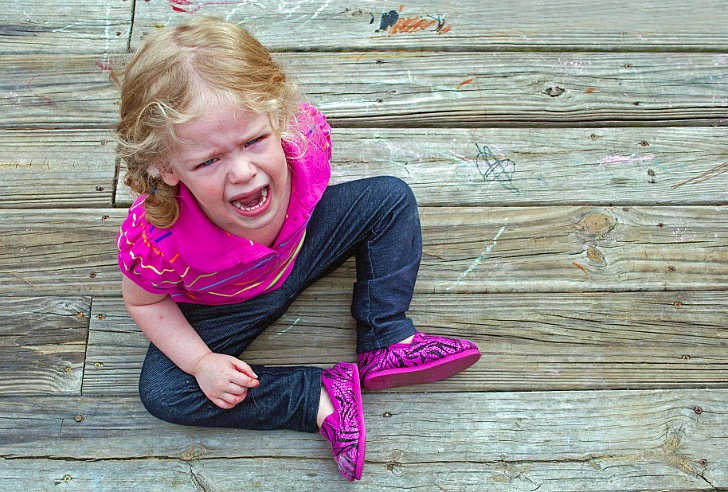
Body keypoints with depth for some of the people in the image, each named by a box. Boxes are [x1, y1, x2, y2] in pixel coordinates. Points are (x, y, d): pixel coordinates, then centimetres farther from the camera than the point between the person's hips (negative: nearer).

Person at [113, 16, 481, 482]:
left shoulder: (304, 136, -35)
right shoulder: (156, 241, -40)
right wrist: (201, 362, -24)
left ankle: (387, 341, -1)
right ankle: (323, 398, -11)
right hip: (224, 304, -2)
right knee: (161, 391, -20)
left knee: (390, 198, -5)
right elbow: (144, 302, -17)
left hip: (299, 245, 3)